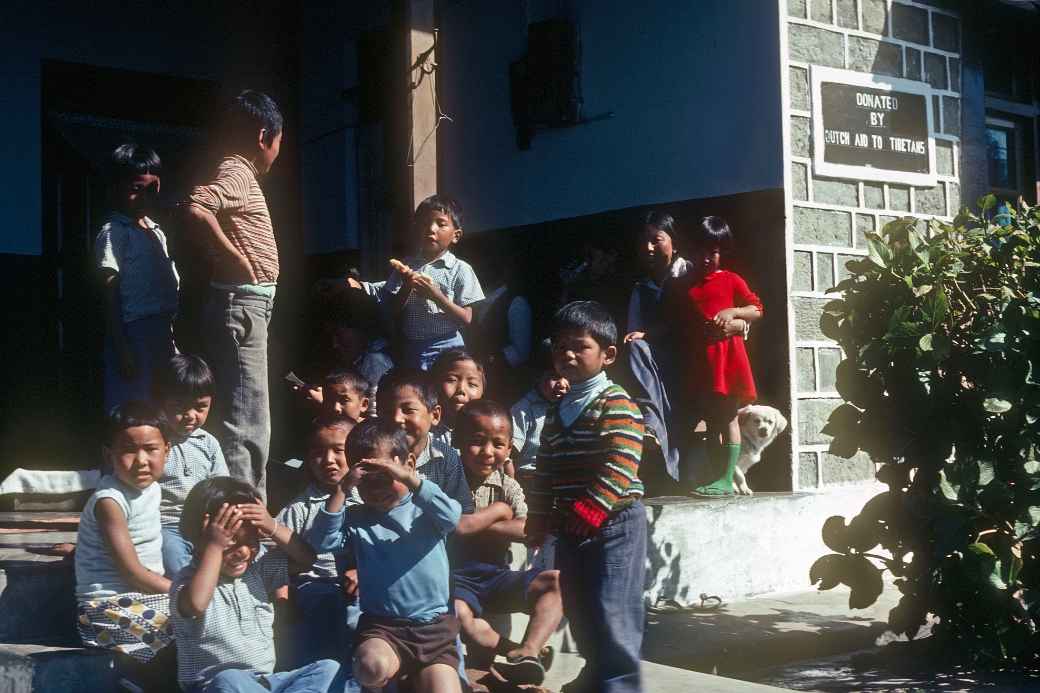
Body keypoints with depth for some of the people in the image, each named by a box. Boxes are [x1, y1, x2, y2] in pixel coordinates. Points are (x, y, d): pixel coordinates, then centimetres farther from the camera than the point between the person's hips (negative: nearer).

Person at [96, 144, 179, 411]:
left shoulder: (156, 231, 16)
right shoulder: (113, 233, -7)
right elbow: (110, 296, -12)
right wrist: (121, 349, -17)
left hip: (162, 332, 8)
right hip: (133, 335, -8)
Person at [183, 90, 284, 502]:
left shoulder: (239, 172, 17)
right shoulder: (236, 172, -13)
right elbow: (196, 209, -31)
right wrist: (236, 259, -22)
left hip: (248, 307, 10)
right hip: (241, 304, -10)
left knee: (252, 421, 15)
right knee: (244, 421, -10)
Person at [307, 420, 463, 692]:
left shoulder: (425, 509, 3)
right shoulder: (356, 520, 7)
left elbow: (452, 517, -18)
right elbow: (322, 541, -8)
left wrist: (408, 478, -23)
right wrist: (343, 489, -13)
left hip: (433, 622, -1)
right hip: (381, 624, 1)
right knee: (372, 667, -31)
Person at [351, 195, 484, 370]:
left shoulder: (460, 269, -3)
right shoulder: (407, 266, 7)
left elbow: (466, 319, -7)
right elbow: (392, 311, 7)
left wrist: (436, 295, -19)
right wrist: (406, 288, -11)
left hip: (446, 348, -3)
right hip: (411, 348, 3)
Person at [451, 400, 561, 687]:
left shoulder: (508, 487, 4)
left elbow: (529, 530, -13)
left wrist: (473, 524, -19)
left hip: (495, 576, 3)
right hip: (455, 578, -3)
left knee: (556, 582, -18)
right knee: (456, 612, -36)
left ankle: (526, 652, -32)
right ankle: (526, 653, -27)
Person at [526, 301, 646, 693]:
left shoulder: (616, 404, -11)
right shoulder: (558, 412, 15)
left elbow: (619, 465, -21)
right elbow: (545, 471, 17)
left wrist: (592, 507, -26)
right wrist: (539, 518, 13)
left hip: (613, 521, -8)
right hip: (570, 525, 8)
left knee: (611, 611, -8)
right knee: (579, 611, 14)